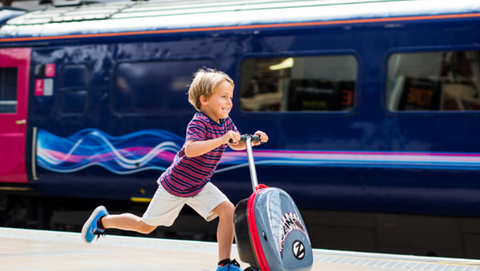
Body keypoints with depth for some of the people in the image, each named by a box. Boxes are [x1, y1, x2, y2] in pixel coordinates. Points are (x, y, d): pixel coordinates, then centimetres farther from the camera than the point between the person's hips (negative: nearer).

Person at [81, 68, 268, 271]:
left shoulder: (225, 122, -4)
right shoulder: (198, 123, -28)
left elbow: (235, 144, 13)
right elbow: (190, 149, -45)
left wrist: (253, 140, -8)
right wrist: (222, 139, -50)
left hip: (199, 186, 7)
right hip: (174, 186, -6)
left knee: (228, 211, -15)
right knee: (146, 226, 9)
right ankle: (103, 219, 34)